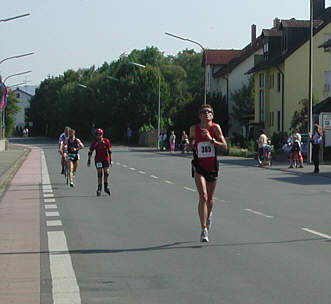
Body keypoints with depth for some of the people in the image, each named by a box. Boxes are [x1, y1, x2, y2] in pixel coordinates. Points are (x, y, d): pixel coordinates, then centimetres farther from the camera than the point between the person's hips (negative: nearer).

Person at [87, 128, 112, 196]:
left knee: (106, 173, -3)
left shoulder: (106, 141, 0)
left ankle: (106, 187, 16)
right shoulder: (94, 143, -3)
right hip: (98, 160, -1)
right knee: (99, 174, -5)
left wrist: (110, 159, 5)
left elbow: (109, 151, 7)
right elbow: (90, 152, 5)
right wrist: (89, 160, 1)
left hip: (106, 159, 1)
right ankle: (99, 188, 1)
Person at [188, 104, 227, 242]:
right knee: (203, 196, -17)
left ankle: (208, 216, 48)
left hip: (212, 166, 1)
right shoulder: (194, 129, -2)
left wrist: (211, 139, -21)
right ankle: (204, 229, -15)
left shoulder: (215, 127, -6)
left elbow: (224, 147, -9)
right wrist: (190, 145, -4)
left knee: (210, 198, 15)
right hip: (199, 166, -1)